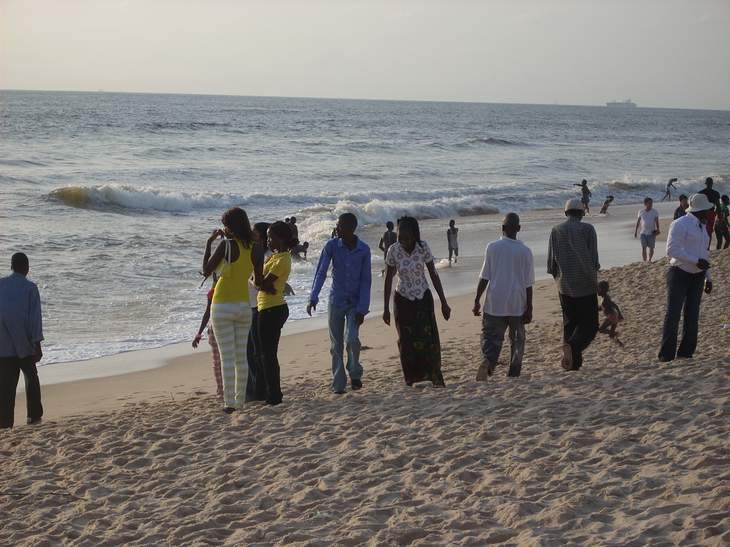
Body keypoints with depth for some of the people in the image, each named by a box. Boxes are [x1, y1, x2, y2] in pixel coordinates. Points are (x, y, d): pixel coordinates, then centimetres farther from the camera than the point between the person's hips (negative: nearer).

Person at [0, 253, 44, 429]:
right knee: (31, 378, 16)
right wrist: (37, 343, -6)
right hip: (24, 343, -2)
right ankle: (34, 415, 17)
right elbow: (35, 317, -9)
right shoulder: (30, 288, -6)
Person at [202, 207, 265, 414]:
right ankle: (240, 401, 14)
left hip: (223, 306, -5)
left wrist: (209, 243, -2)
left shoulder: (227, 245, -15)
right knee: (241, 356, 11)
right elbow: (259, 281, 6)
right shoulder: (256, 249, 1)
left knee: (227, 357, -2)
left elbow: (206, 269, -10)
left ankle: (229, 402, -3)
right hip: (244, 306, 5)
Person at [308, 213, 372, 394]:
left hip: (355, 303, -1)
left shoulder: (364, 250, -7)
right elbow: (321, 272, -8)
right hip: (336, 301, 1)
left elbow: (366, 280, -5)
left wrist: (362, 309, -10)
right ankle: (338, 383, 13)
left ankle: (355, 374, 8)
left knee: (351, 339, -16)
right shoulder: (331, 246, -6)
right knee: (336, 345, 3)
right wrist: (313, 298, -20)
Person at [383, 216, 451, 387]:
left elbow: (433, 275, -4)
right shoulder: (394, 250, -13)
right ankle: (412, 380, 10)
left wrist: (443, 302, -3)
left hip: (423, 298, 0)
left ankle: (435, 378, 5)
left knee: (429, 339, -6)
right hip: (403, 300, 0)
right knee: (408, 342, 0)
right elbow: (388, 279, -4)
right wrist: (386, 308, -3)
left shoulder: (423, 247, -12)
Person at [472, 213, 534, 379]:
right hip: (517, 304, 1)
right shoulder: (525, 251, -2)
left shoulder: (492, 247, -4)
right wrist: (529, 309, 5)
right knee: (517, 340, 15)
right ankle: (514, 374, 17)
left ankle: (488, 361, -24)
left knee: (491, 336, 4)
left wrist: (477, 301, 3)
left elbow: (484, 277, -5)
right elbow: (528, 284, 0)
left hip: (495, 303, -1)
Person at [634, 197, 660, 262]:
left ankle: (649, 260, 25)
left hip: (651, 233, -1)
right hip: (643, 233, 1)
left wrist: (657, 230, -19)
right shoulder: (641, 212, 3)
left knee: (651, 248, 5)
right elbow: (638, 222, 9)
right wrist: (635, 231, 9)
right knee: (643, 247, -7)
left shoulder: (655, 212, -2)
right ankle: (644, 261, -5)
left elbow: (657, 222, -5)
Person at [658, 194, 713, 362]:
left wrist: (708, 277, 17)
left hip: (697, 276, 8)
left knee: (692, 316, 6)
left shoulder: (702, 227, 16)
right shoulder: (680, 225, -11)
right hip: (679, 274, -8)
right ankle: (666, 356, -5)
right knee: (673, 315, -8)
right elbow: (672, 250, -20)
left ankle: (686, 353, 12)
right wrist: (697, 261, -22)